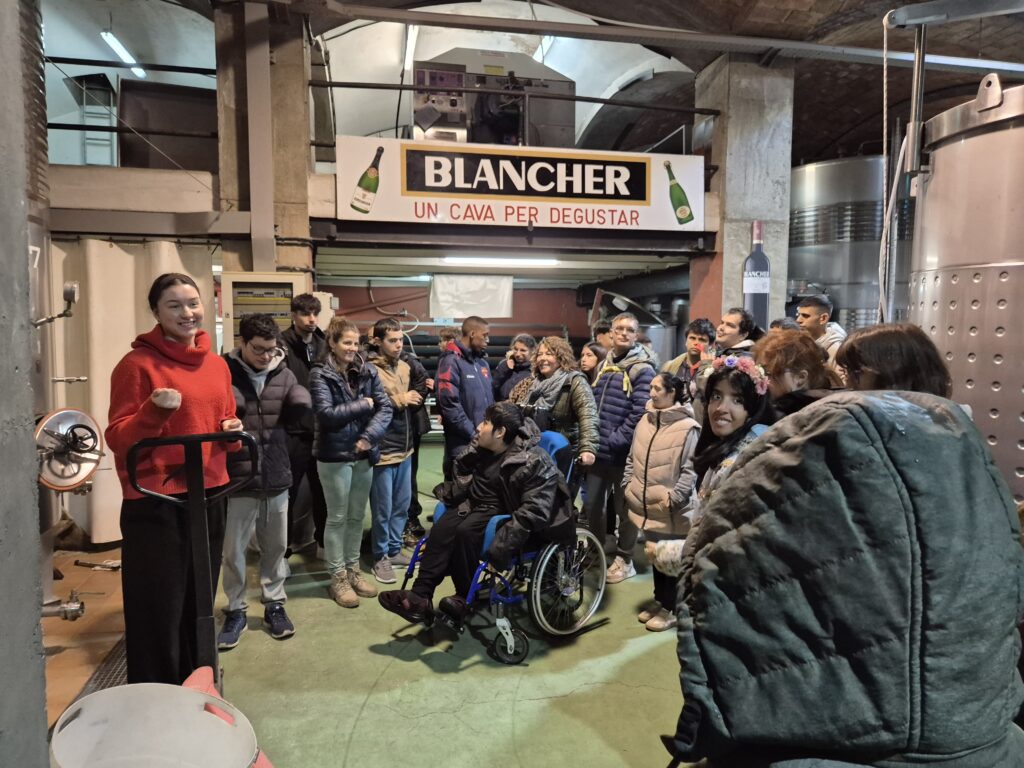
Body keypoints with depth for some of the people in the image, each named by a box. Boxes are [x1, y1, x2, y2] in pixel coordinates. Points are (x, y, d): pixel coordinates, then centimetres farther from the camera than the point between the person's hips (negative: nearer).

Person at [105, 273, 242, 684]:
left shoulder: (217, 365, 9)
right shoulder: (137, 364, -9)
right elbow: (118, 439, -10)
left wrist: (233, 431, -2)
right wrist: (155, 411, -27)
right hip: (154, 504, -6)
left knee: (199, 607, 18)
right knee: (159, 613, 2)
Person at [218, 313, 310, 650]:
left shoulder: (283, 373, 2)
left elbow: (302, 407, -2)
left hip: (277, 477, 3)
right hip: (237, 478, -3)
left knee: (276, 547, 15)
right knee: (233, 550, 9)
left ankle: (274, 605, 32)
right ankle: (235, 612, 27)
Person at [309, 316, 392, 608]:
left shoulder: (367, 371, 3)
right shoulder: (320, 375, -8)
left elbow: (385, 408, -2)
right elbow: (326, 415, -19)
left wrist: (369, 437, -14)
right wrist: (362, 405, -12)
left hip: (364, 455, 4)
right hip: (334, 456, -4)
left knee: (357, 516, 15)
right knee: (337, 517, 7)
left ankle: (353, 569, 30)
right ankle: (338, 577, 20)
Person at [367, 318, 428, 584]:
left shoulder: (406, 367, 8)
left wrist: (421, 393, -3)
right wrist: (400, 400, -17)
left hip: (404, 448, 7)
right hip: (382, 450, -7)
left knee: (402, 504, 17)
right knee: (383, 509, 5)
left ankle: (394, 550, 32)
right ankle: (380, 557, 21)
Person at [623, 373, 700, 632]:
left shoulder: (688, 428, -15)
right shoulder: (645, 422, 7)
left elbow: (691, 469, -17)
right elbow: (632, 458, 15)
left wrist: (673, 498, -19)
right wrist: (628, 485, 9)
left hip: (671, 510, -6)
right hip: (647, 506, 7)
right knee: (653, 554, 19)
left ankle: (671, 608, 23)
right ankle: (659, 600, 37)